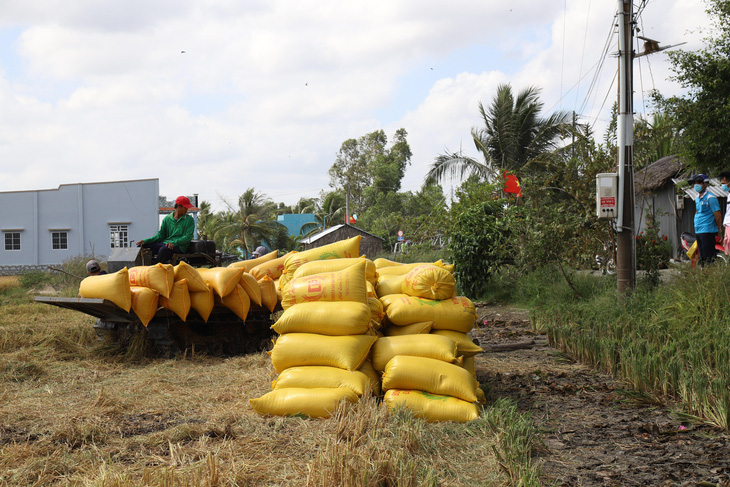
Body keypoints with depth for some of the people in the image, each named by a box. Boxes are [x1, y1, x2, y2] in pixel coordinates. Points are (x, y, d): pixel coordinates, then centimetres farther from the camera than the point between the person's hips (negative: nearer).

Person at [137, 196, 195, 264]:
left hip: (179, 246, -5)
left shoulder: (189, 219, 6)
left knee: (164, 249, -39)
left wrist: (174, 242, -21)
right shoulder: (167, 219, 16)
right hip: (164, 243, 5)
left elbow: (188, 237, -5)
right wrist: (146, 241, 0)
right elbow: (160, 235, 16)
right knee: (141, 246, -12)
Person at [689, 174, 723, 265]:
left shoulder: (710, 198, -11)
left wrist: (719, 229, -6)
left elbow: (717, 215, -11)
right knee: (702, 258, 12)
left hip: (707, 231, -9)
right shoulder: (697, 199, 16)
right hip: (698, 230, 9)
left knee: (708, 257, -10)